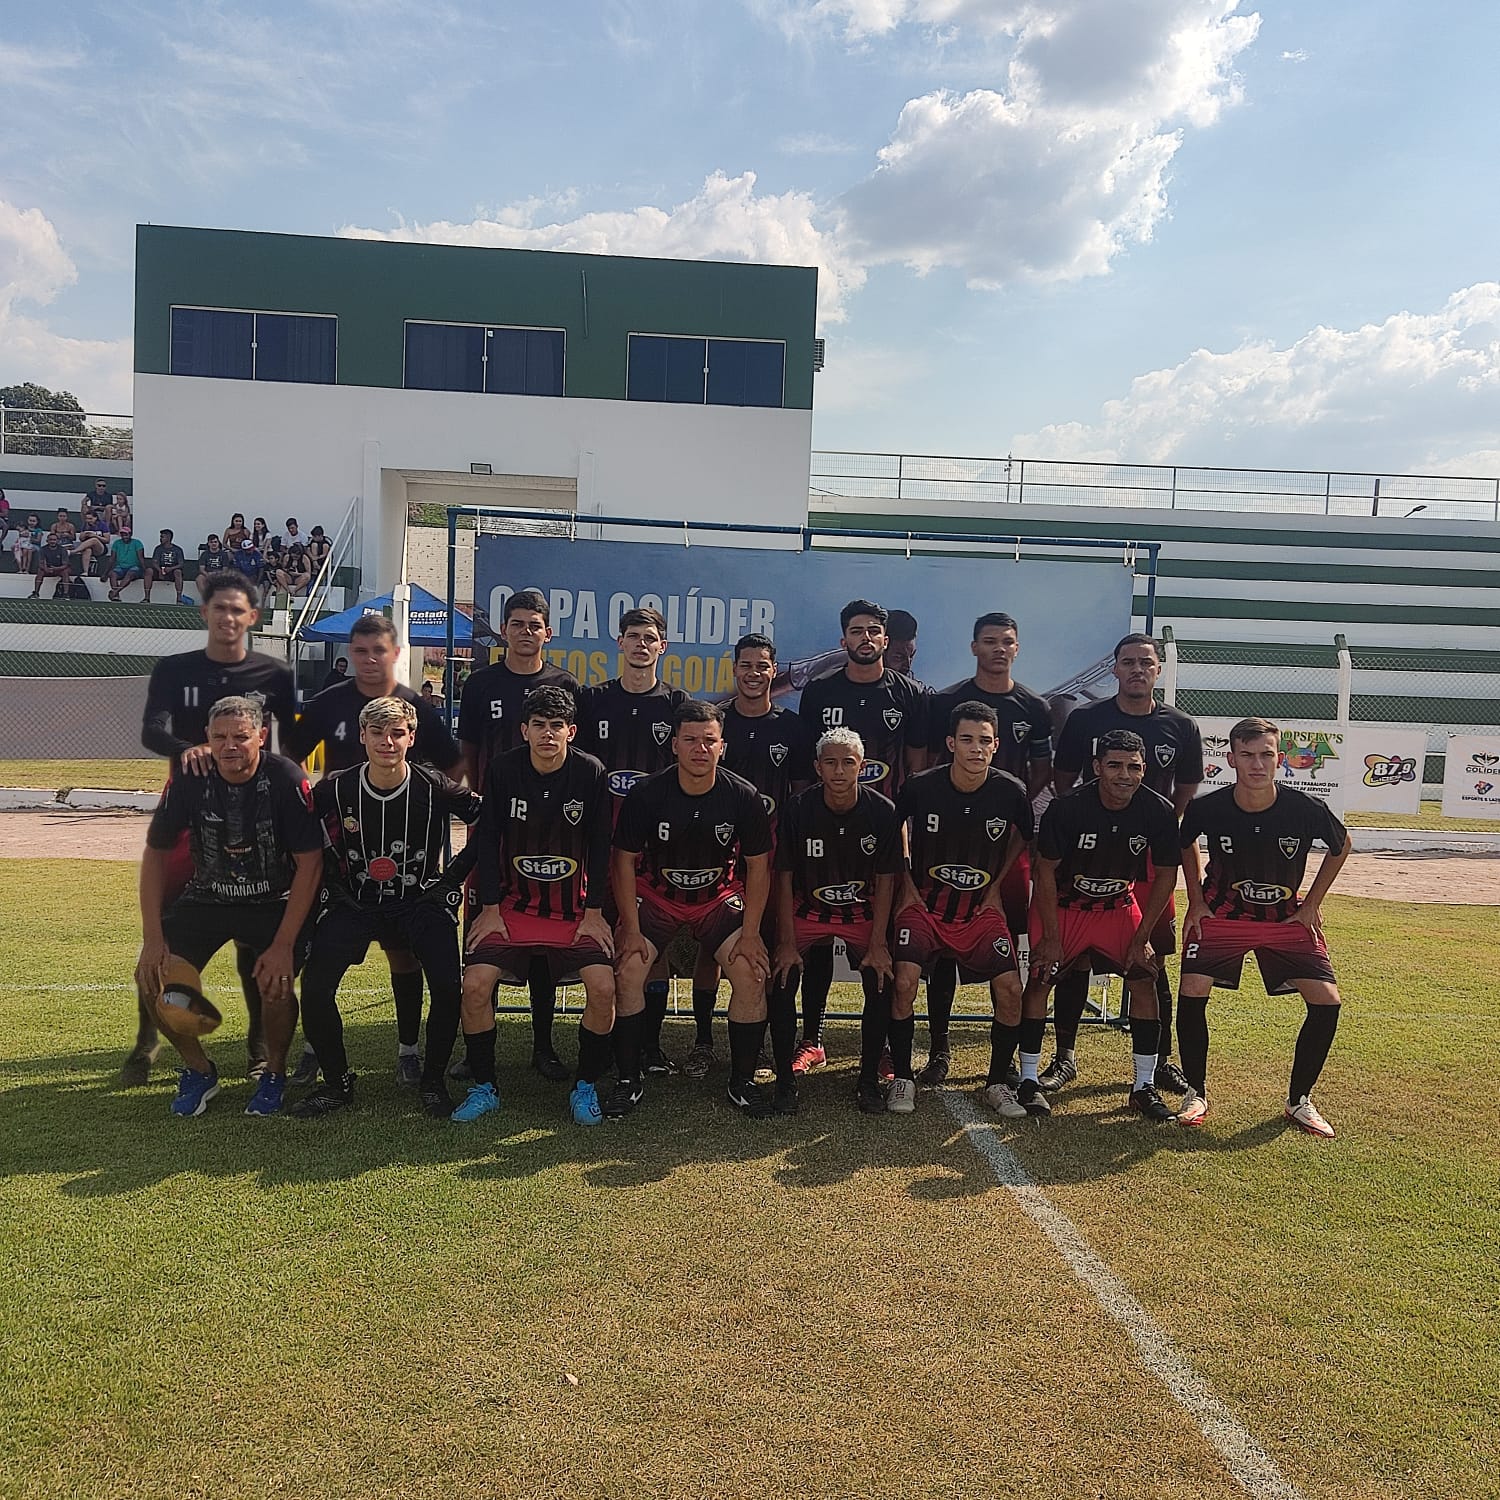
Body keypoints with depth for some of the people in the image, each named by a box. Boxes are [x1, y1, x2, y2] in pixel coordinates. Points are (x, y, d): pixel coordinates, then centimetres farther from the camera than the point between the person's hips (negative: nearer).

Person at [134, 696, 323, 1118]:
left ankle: (274, 1073, 7)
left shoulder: (287, 780, -21)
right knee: (153, 976, -13)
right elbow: (155, 852, -2)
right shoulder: (188, 779, -13)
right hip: (206, 897, 3)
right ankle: (199, 1071, 12)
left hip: (275, 903, -3)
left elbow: (310, 863, -17)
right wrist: (153, 937, -9)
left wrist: (284, 944, -21)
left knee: (275, 985, -24)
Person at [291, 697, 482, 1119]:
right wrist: (331, 884, 1)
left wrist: (453, 876, -4)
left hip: (421, 900, -1)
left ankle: (432, 1080, 2)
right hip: (353, 902, 2)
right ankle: (336, 1082, 7)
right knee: (314, 987, -18)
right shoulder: (334, 789, -6)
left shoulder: (435, 788, -11)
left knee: (449, 987, -24)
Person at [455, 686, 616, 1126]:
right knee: (475, 985, -18)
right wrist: (490, 908, -4)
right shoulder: (503, 769, -5)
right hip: (514, 904, 1)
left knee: (603, 987, -20)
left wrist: (593, 913, -5)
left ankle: (586, 1087, 2)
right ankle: (483, 1087, 4)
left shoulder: (591, 773, -7)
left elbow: (600, 846, -2)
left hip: (575, 909, -1)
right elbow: (487, 840, 0)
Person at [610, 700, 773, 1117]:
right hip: (656, 895, 0)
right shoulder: (646, 794, -18)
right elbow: (624, 862, -9)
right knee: (627, 969, -22)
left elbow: (759, 868, -7)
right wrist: (631, 929, -15)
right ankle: (628, 1080, -4)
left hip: (721, 896, 1)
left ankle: (742, 1082, -1)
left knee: (752, 972, -19)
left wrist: (750, 933, -13)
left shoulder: (744, 797, -16)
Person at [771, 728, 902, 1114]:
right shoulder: (798, 809, -14)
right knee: (780, 980, -21)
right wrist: (787, 942, -14)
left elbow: (885, 882, -6)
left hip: (863, 912, 0)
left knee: (883, 982, -20)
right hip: (807, 911, 0)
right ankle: (785, 1079, -4)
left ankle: (868, 1078, 0)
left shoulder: (882, 812, -12)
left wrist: (878, 943, -13)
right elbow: (785, 878, -8)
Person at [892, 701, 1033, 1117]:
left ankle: (997, 1083, 9)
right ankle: (902, 1078, 0)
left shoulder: (1011, 793, -10)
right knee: (904, 982, -21)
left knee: (1010, 990, -13)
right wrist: (907, 886, 0)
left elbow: (1021, 837, 12)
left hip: (982, 908, 2)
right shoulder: (920, 787, -14)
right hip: (925, 903, -1)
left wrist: (996, 887, 7)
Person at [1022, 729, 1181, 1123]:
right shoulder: (1067, 807, -25)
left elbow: (1165, 876, -5)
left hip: (1119, 906, 2)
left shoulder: (1159, 812, -18)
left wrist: (1141, 938, -6)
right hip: (1064, 904, -2)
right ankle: (1029, 1080, 1)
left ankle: (1144, 1086, 5)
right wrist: (1051, 937, -14)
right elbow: (1046, 872, -15)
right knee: (1040, 978, -12)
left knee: (1144, 980, -8)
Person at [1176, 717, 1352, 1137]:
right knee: (1192, 994, -18)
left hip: (1287, 918, 1)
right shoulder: (1206, 808, -21)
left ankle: (1298, 1102, 12)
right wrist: (1196, 900, 1)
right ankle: (1196, 1093, 4)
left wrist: (1312, 904, 1)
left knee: (1327, 1003, -10)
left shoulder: (1307, 809, -22)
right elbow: (1185, 843, 4)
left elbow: (1341, 845, 2)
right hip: (1222, 914, -1)